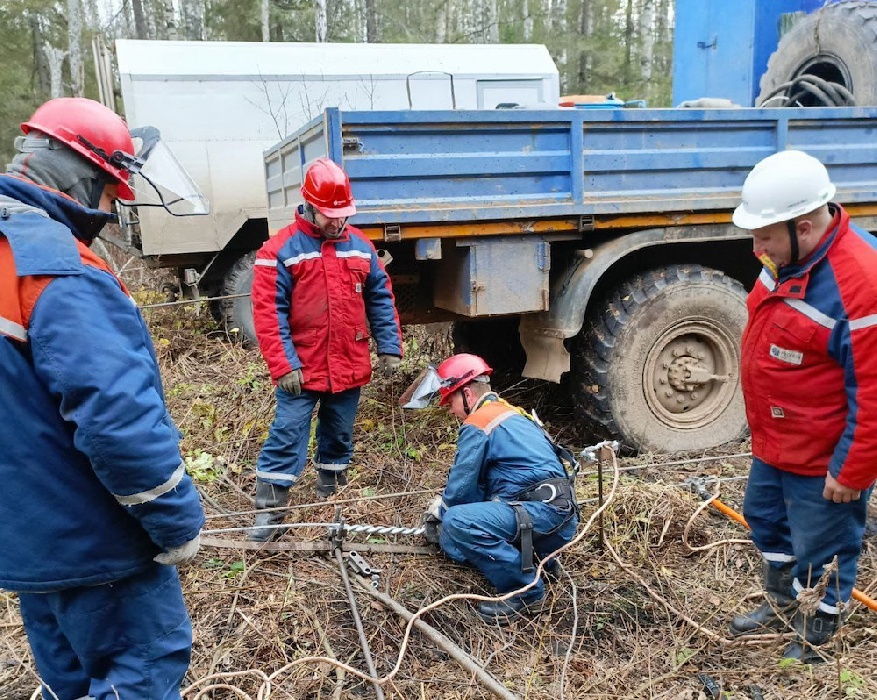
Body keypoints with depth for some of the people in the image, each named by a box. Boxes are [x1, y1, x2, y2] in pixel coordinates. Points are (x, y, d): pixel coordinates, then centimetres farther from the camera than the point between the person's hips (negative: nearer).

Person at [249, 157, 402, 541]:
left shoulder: (360, 245, 5)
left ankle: (332, 498, 35)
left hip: (350, 367, 4)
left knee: (339, 436, 17)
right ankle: (268, 511, 9)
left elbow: (381, 299, 10)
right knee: (287, 436, -1)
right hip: (302, 370, -4)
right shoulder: (280, 250, -9)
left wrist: (389, 347, 4)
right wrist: (284, 366, -18)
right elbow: (269, 312, -12)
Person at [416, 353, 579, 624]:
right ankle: (538, 557, 12)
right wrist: (444, 505, 18)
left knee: (457, 523, -24)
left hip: (542, 511, -10)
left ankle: (525, 593, -12)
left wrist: (442, 511, 16)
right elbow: (479, 484, 25)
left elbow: (461, 486, -5)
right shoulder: (511, 414, 22)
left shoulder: (477, 424, -9)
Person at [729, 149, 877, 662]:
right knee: (765, 519, 26)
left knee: (821, 552, 12)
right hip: (775, 441, 9)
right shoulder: (792, 255, -3)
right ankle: (782, 604, 51)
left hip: (823, 459, -9)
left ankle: (816, 639, 38)